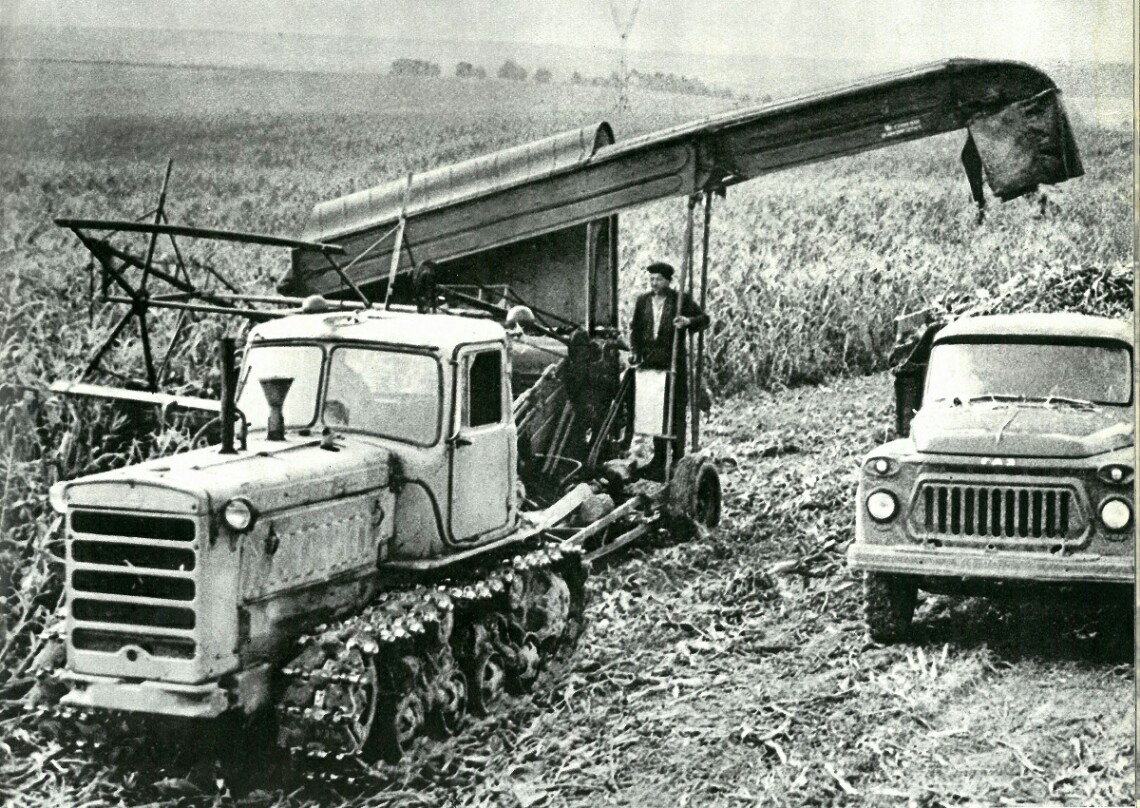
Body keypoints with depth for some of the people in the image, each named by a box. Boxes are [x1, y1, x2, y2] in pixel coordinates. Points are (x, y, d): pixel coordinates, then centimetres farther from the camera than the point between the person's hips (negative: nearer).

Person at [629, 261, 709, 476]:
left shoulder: (681, 300, 0)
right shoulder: (643, 301, 12)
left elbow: (704, 319, -2)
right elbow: (635, 327, 18)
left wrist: (688, 321, -22)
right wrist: (635, 350, 4)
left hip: (675, 363, -4)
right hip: (651, 363, 4)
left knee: (676, 411, -3)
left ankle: (678, 458, 1)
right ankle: (659, 457, 15)